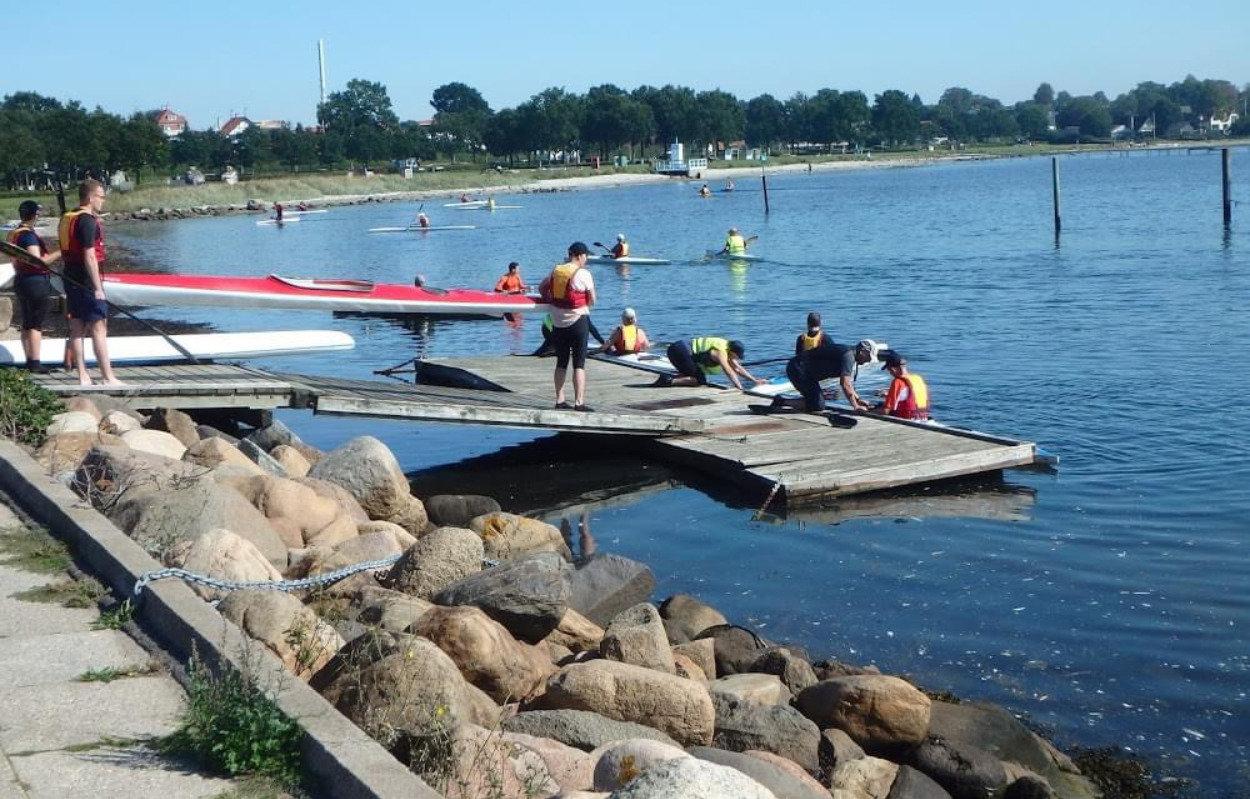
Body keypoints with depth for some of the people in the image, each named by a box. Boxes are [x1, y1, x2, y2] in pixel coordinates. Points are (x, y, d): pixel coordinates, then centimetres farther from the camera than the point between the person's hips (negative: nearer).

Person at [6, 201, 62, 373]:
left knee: (27, 324, 12)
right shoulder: (29, 235, -18)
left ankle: (29, 362, 15)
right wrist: (59, 254, -19)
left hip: (21, 280, 10)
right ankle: (35, 363, -8)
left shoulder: (14, 233, 12)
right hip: (36, 282, -9)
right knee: (36, 324, -7)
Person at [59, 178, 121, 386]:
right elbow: (89, 256, -20)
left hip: (71, 278, 9)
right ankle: (108, 378, -6)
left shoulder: (67, 219, 13)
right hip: (86, 279, -9)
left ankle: (83, 376, 11)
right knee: (99, 328, -7)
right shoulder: (87, 221, -16)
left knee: (77, 328, 8)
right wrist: (98, 287, -20)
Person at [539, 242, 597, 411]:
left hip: (557, 322, 5)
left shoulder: (556, 270, 4)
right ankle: (579, 402, -8)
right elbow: (592, 301, -6)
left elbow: (542, 288, 15)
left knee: (561, 363, 14)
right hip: (578, 320, -5)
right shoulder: (584, 274, -11)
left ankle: (560, 400, 16)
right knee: (579, 364, -3)